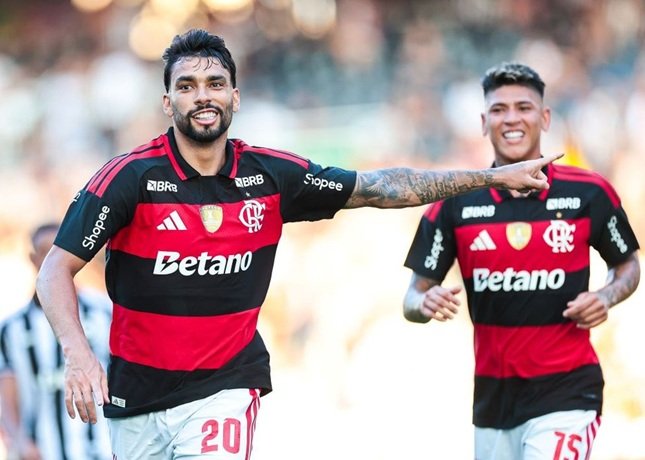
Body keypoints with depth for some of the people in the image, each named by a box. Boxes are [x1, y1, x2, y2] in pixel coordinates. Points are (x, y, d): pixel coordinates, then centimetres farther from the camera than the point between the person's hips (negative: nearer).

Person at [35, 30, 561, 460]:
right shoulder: (132, 176, -12)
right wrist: (77, 352, -32)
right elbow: (57, 270, -14)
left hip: (224, 387, 0)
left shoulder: (270, 176, -3)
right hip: (137, 396, 0)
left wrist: (492, 177, 6)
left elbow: (379, 187, 6)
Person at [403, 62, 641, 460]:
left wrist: (606, 297, -8)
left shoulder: (589, 193, -4)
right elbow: (413, 299, 3)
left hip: (565, 394, -3)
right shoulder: (455, 203, -1)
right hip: (492, 397, 3)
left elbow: (628, 263, 13)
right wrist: (427, 303, -21)